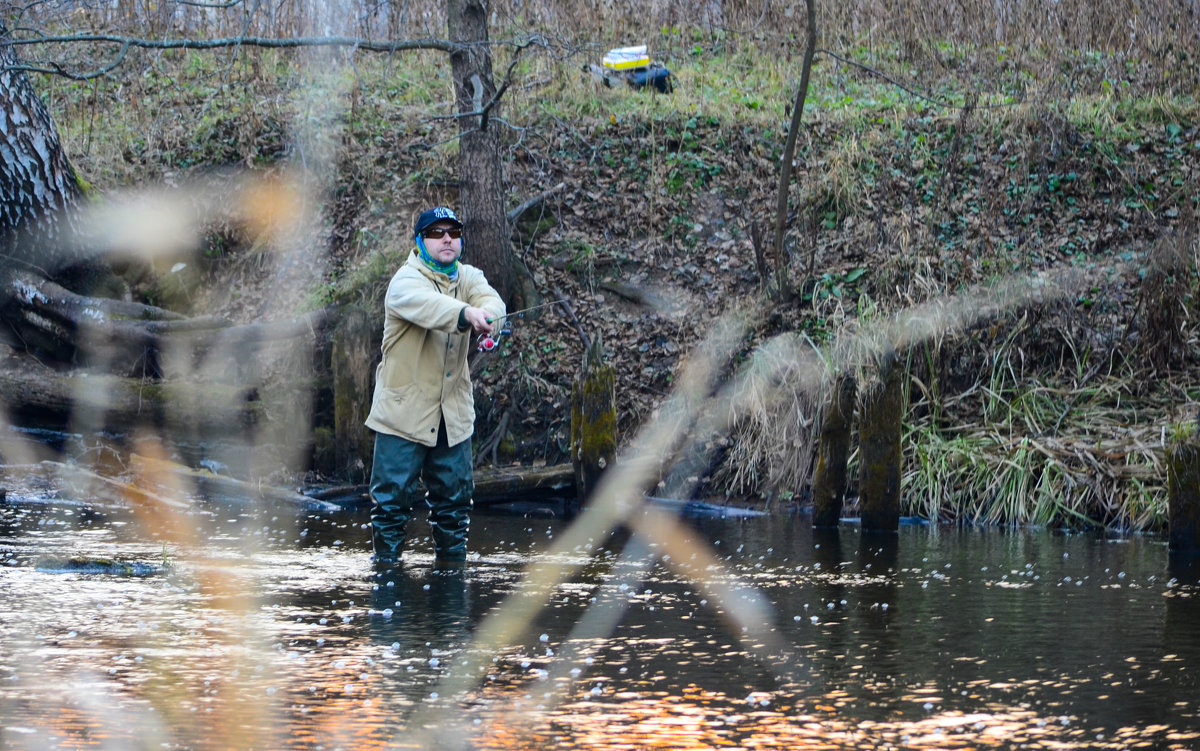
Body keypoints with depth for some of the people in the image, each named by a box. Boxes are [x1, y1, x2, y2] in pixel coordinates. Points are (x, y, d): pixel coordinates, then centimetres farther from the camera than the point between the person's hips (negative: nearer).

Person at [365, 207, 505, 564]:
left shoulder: (468, 277, 7)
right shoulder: (405, 281, -11)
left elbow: (490, 299, -15)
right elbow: (426, 304, -35)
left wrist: (488, 316, -41)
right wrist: (466, 314, -55)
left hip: (453, 414, 5)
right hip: (405, 411, -5)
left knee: (454, 497, 11)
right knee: (393, 498, -5)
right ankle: (386, 563, 6)